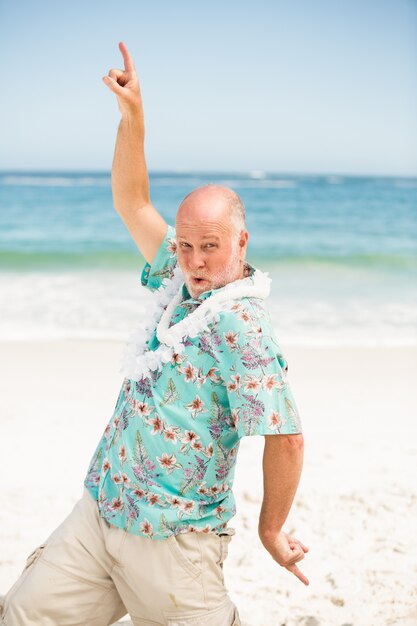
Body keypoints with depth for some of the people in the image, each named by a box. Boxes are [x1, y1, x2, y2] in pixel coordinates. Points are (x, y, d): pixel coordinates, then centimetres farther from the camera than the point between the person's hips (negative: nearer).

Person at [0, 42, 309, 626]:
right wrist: (132, 114, 4)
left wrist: (271, 529, -9)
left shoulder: (239, 322, -21)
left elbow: (287, 437, -21)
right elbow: (132, 203, 12)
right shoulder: (180, 279, 3)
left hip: (170, 541, -7)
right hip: (99, 510, 7)